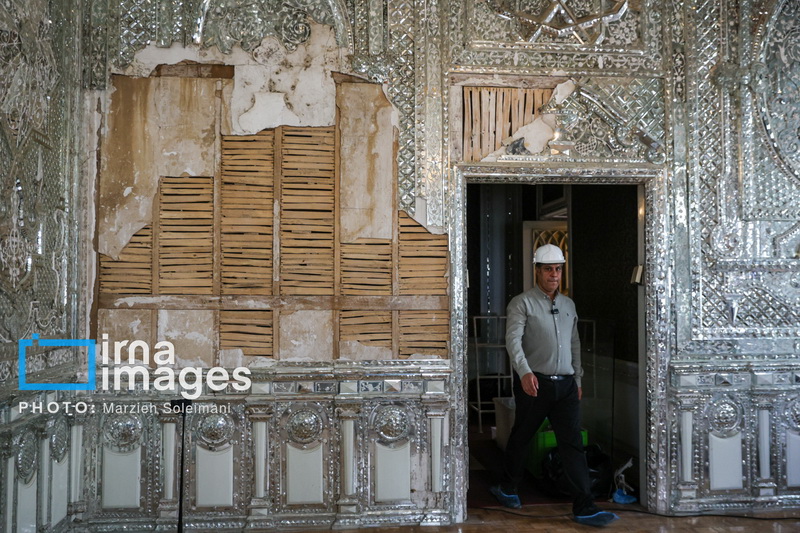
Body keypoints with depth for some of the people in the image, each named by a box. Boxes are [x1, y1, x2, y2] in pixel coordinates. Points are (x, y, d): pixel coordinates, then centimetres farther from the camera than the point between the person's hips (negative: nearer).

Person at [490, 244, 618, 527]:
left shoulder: (568, 305, 15)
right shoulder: (522, 303, -4)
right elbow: (513, 339, -16)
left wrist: (577, 379, 18)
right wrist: (524, 372, -30)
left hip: (565, 385, 4)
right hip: (534, 383, -4)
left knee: (573, 444, -1)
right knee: (521, 437, 11)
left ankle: (585, 508, 1)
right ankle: (507, 488, 33)